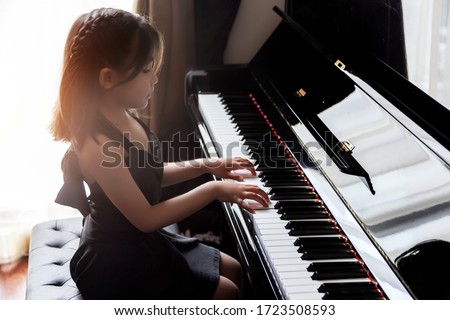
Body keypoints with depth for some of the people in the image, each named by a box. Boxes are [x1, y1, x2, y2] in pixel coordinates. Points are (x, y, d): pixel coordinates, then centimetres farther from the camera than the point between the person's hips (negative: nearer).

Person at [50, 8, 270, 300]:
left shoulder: (124, 117, -2)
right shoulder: (99, 145, -31)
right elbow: (146, 218, -27)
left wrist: (205, 166, 4)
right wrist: (213, 190, -23)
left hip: (143, 241, 9)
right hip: (116, 262, -9)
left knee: (234, 270, 15)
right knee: (226, 293, -5)